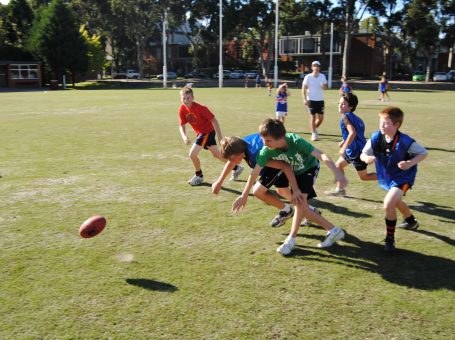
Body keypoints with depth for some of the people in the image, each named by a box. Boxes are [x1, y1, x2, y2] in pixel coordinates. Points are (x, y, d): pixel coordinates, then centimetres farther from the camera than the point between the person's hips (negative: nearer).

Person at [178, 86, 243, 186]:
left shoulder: (200, 108, -26)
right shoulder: (182, 109, -9)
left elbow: (213, 120, -21)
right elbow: (182, 126, -4)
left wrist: (219, 136, -22)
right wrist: (184, 137, -23)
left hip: (208, 131, -7)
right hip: (200, 132, 7)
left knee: (192, 154, -14)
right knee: (216, 154, 19)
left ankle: (199, 176, 10)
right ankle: (236, 168, 36)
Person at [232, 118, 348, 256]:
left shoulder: (296, 141, -39)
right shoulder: (267, 151, -28)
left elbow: (322, 155, -45)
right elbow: (255, 172, -20)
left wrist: (337, 173, -58)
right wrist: (244, 196, -15)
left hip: (309, 168, -4)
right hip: (295, 173, 5)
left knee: (300, 200, -21)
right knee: (301, 206, -3)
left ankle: (291, 239, -8)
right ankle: (333, 230, 5)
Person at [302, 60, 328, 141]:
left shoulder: (322, 76, 4)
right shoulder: (308, 77, -5)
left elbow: (325, 87, 9)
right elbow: (304, 88, -4)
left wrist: (324, 86, -16)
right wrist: (305, 99, -13)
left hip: (320, 100, 3)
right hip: (311, 100, -3)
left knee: (321, 118, 4)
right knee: (313, 117, -3)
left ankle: (315, 129, 29)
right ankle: (313, 134, 6)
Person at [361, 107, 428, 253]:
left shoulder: (404, 141, -28)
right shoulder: (376, 137, -18)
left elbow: (424, 152, -14)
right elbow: (363, 154, -13)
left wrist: (410, 163, -30)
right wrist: (366, 158, -36)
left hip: (403, 177, -6)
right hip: (387, 177, 7)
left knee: (389, 203, -25)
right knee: (396, 202, 30)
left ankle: (390, 239, -6)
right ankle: (411, 221, 62)